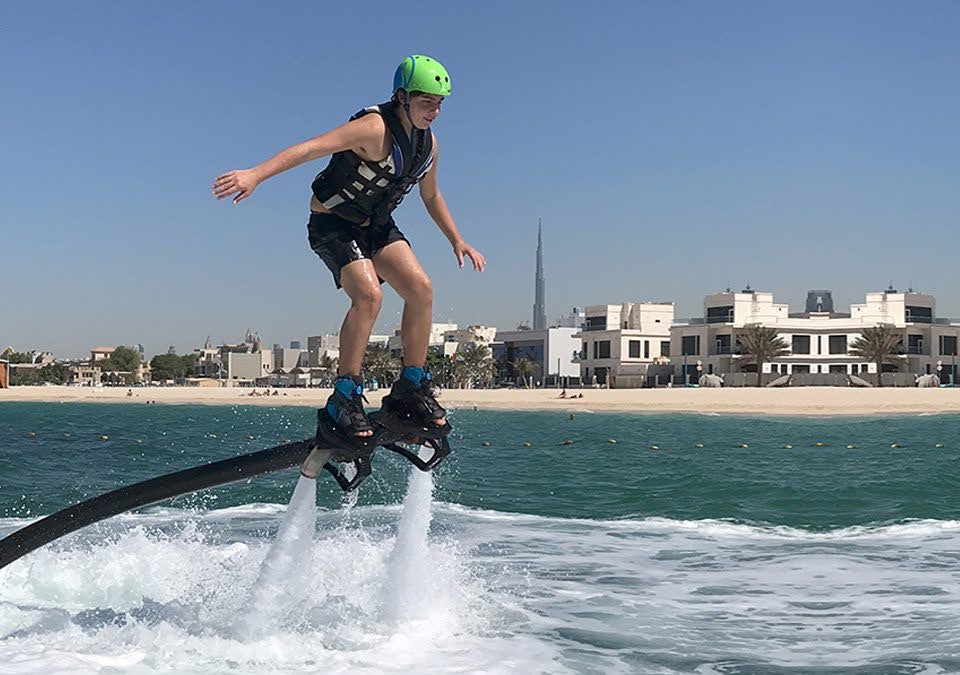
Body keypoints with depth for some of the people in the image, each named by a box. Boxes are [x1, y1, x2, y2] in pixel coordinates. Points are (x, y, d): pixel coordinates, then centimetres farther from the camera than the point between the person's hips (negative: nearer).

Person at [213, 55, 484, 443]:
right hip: (332, 224, -7)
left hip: (377, 225, 7)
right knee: (368, 294, -28)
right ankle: (345, 397, -19)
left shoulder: (428, 143, 1)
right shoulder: (375, 128, -24)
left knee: (420, 288, -13)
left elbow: (431, 197, 20)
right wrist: (255, 175, -48)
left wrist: (457, 241, 17)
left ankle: (410, 390, -2)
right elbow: (311, 148, -36)